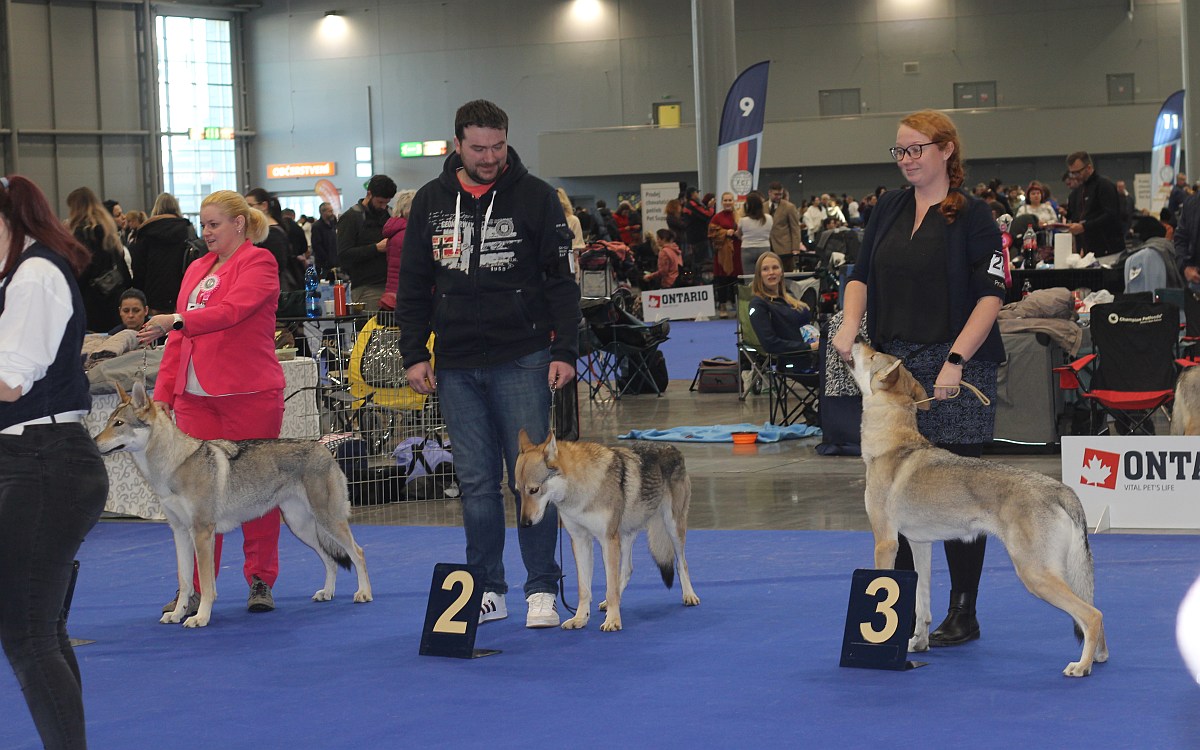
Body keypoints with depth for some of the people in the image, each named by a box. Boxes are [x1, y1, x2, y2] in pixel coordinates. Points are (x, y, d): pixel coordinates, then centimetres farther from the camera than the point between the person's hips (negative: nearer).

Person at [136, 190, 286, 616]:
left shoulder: (258, 263, -1)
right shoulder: (196, 270, 19)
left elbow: (232, 309, -18)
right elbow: (180, 339, 19)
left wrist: (178, 320, -27)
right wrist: (163, 393, 11)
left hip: (249, 393, -6)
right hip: (196, 396, 6)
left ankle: (261, 580, 11)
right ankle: (194, 588, 3)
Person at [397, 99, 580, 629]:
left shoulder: (535, 197, -1)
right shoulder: (431, 202, 7)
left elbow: (562, 280, 0)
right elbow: (413, 286, 12)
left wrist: (564, 351, -6)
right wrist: (413, 355, 5)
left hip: (521, 361, -3)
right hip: (456, 366, 3)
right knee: (476, 482, 6)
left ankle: (541, 590, 4)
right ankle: (487, 591, 13)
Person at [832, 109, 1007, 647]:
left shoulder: (971, 215, -6)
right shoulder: (888, 209, 12)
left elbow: (991, 295, -10)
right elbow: (862, 274, 15)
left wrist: (956, 360, -19)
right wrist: (850, 324, -5)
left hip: (956, 373, -5)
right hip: (893, 366, 6)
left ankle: (963, 615, 8)